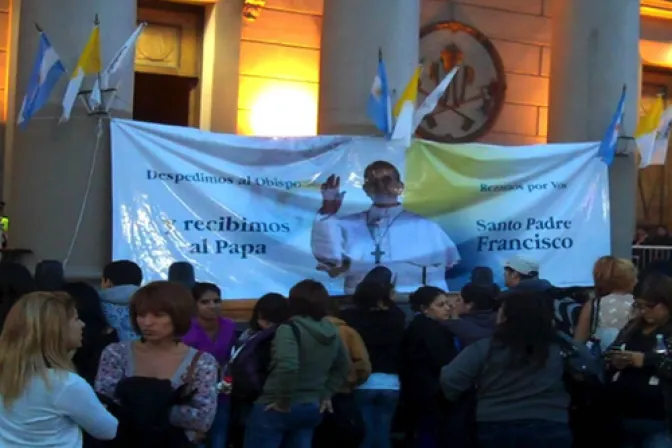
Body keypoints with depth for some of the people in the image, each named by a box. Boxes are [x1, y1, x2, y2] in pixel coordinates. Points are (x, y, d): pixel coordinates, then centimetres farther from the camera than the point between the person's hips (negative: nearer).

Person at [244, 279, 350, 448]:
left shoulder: (290, 329, -17)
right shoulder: (332, 333, 8)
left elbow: (287, 367, -31)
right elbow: (343, 368, 20)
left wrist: (283, 402, -19)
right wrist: (326, 395, 16)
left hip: (276, 408, -7)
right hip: (312, 409, 7)